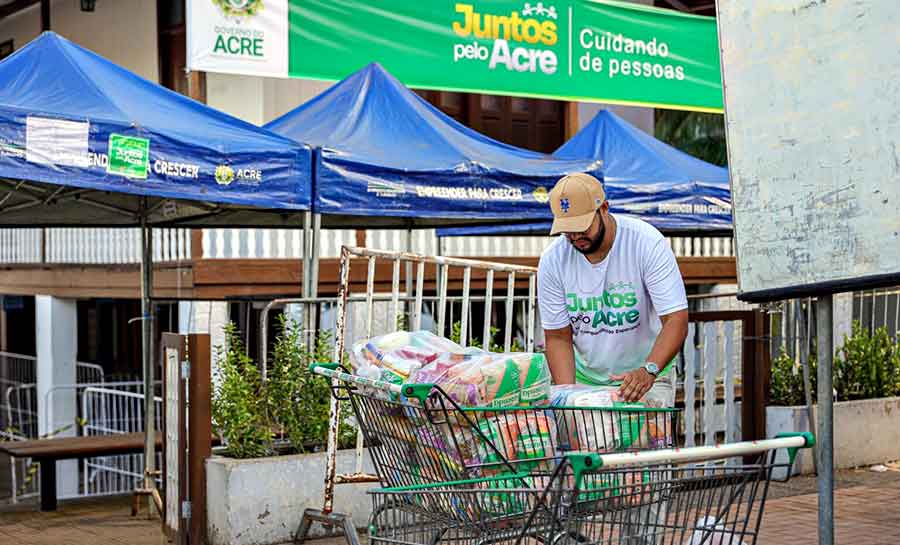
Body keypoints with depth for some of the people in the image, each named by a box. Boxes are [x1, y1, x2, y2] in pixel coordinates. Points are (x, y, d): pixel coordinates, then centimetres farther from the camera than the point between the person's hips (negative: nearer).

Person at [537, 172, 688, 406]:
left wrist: (649, 371, -39)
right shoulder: (552, 259, -10)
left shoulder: (648, 243, -18)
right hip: (584, 379, 3)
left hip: (648, 377, -2)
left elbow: (676, 320, -23)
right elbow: (557, 337, -5)